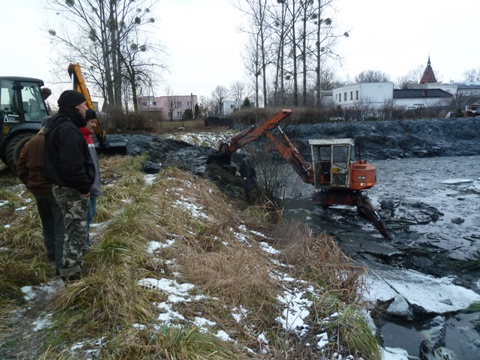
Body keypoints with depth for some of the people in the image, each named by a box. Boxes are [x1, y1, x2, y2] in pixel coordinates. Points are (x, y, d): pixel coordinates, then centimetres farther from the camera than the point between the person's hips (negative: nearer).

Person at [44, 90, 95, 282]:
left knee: (74, 231, 20)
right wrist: (84, 187, -16)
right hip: (72, 190, -11)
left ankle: (72, 269, 33)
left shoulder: (60, 126, 13)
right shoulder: (67, 129, -22)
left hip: (66, 187, 11)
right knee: (76, 233, -1)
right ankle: (71, 276, 8)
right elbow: (72, 166, -29)